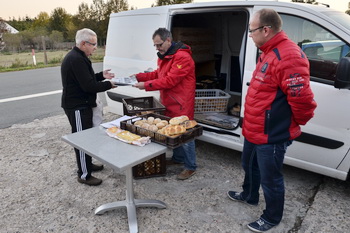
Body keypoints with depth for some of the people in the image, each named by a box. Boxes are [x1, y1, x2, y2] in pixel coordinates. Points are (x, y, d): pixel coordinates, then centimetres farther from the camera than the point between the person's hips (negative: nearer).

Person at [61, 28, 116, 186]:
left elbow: (86, 79, 20)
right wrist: (108, 85, -14)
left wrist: (101, 75, 6)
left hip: (81, 105, 11)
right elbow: (88, 86, -26)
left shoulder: (78, 57, 14)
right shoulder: (76, 59, -21)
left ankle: (88, 164, 36)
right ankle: (84, 175, 9)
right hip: (77, 107, -11)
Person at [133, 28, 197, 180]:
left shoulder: (182, 57, -20)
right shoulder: (164, 56, 14)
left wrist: (146, 85, -22)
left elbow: (170, 80, -24)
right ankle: (177, 158, 37)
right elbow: (158, 74, 17)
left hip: (181, 105, -9)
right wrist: (139, 76, 3)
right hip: (170, 104, 9)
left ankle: (191, 167, 14)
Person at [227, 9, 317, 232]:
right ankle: (249, 195, 52)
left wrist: (297, 123, -8)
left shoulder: (289, 56, -25)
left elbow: (302, 98, -27)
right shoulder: (269, 52, 11)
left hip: (271, 135, -10)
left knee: (270, 178, 10)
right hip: (255, 130, 10)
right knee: (250, 166, 27)